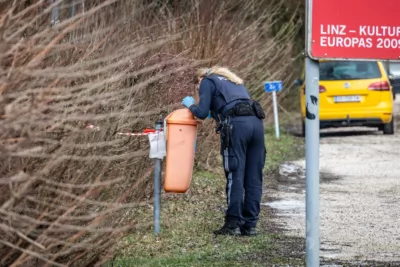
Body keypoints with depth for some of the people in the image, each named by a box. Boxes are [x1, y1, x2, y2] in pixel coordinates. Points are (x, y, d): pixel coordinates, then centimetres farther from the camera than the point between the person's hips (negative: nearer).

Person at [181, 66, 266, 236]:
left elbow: (202, 113, 4)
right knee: (254, 179, 6)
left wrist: (191, 105, 23)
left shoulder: (207, 82, 13)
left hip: (236, 124, -6)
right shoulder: (233, 80, 34)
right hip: (256, 121, 6)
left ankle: (233, 225, -6)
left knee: (235, 177, -5)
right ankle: (250, 225, 7)